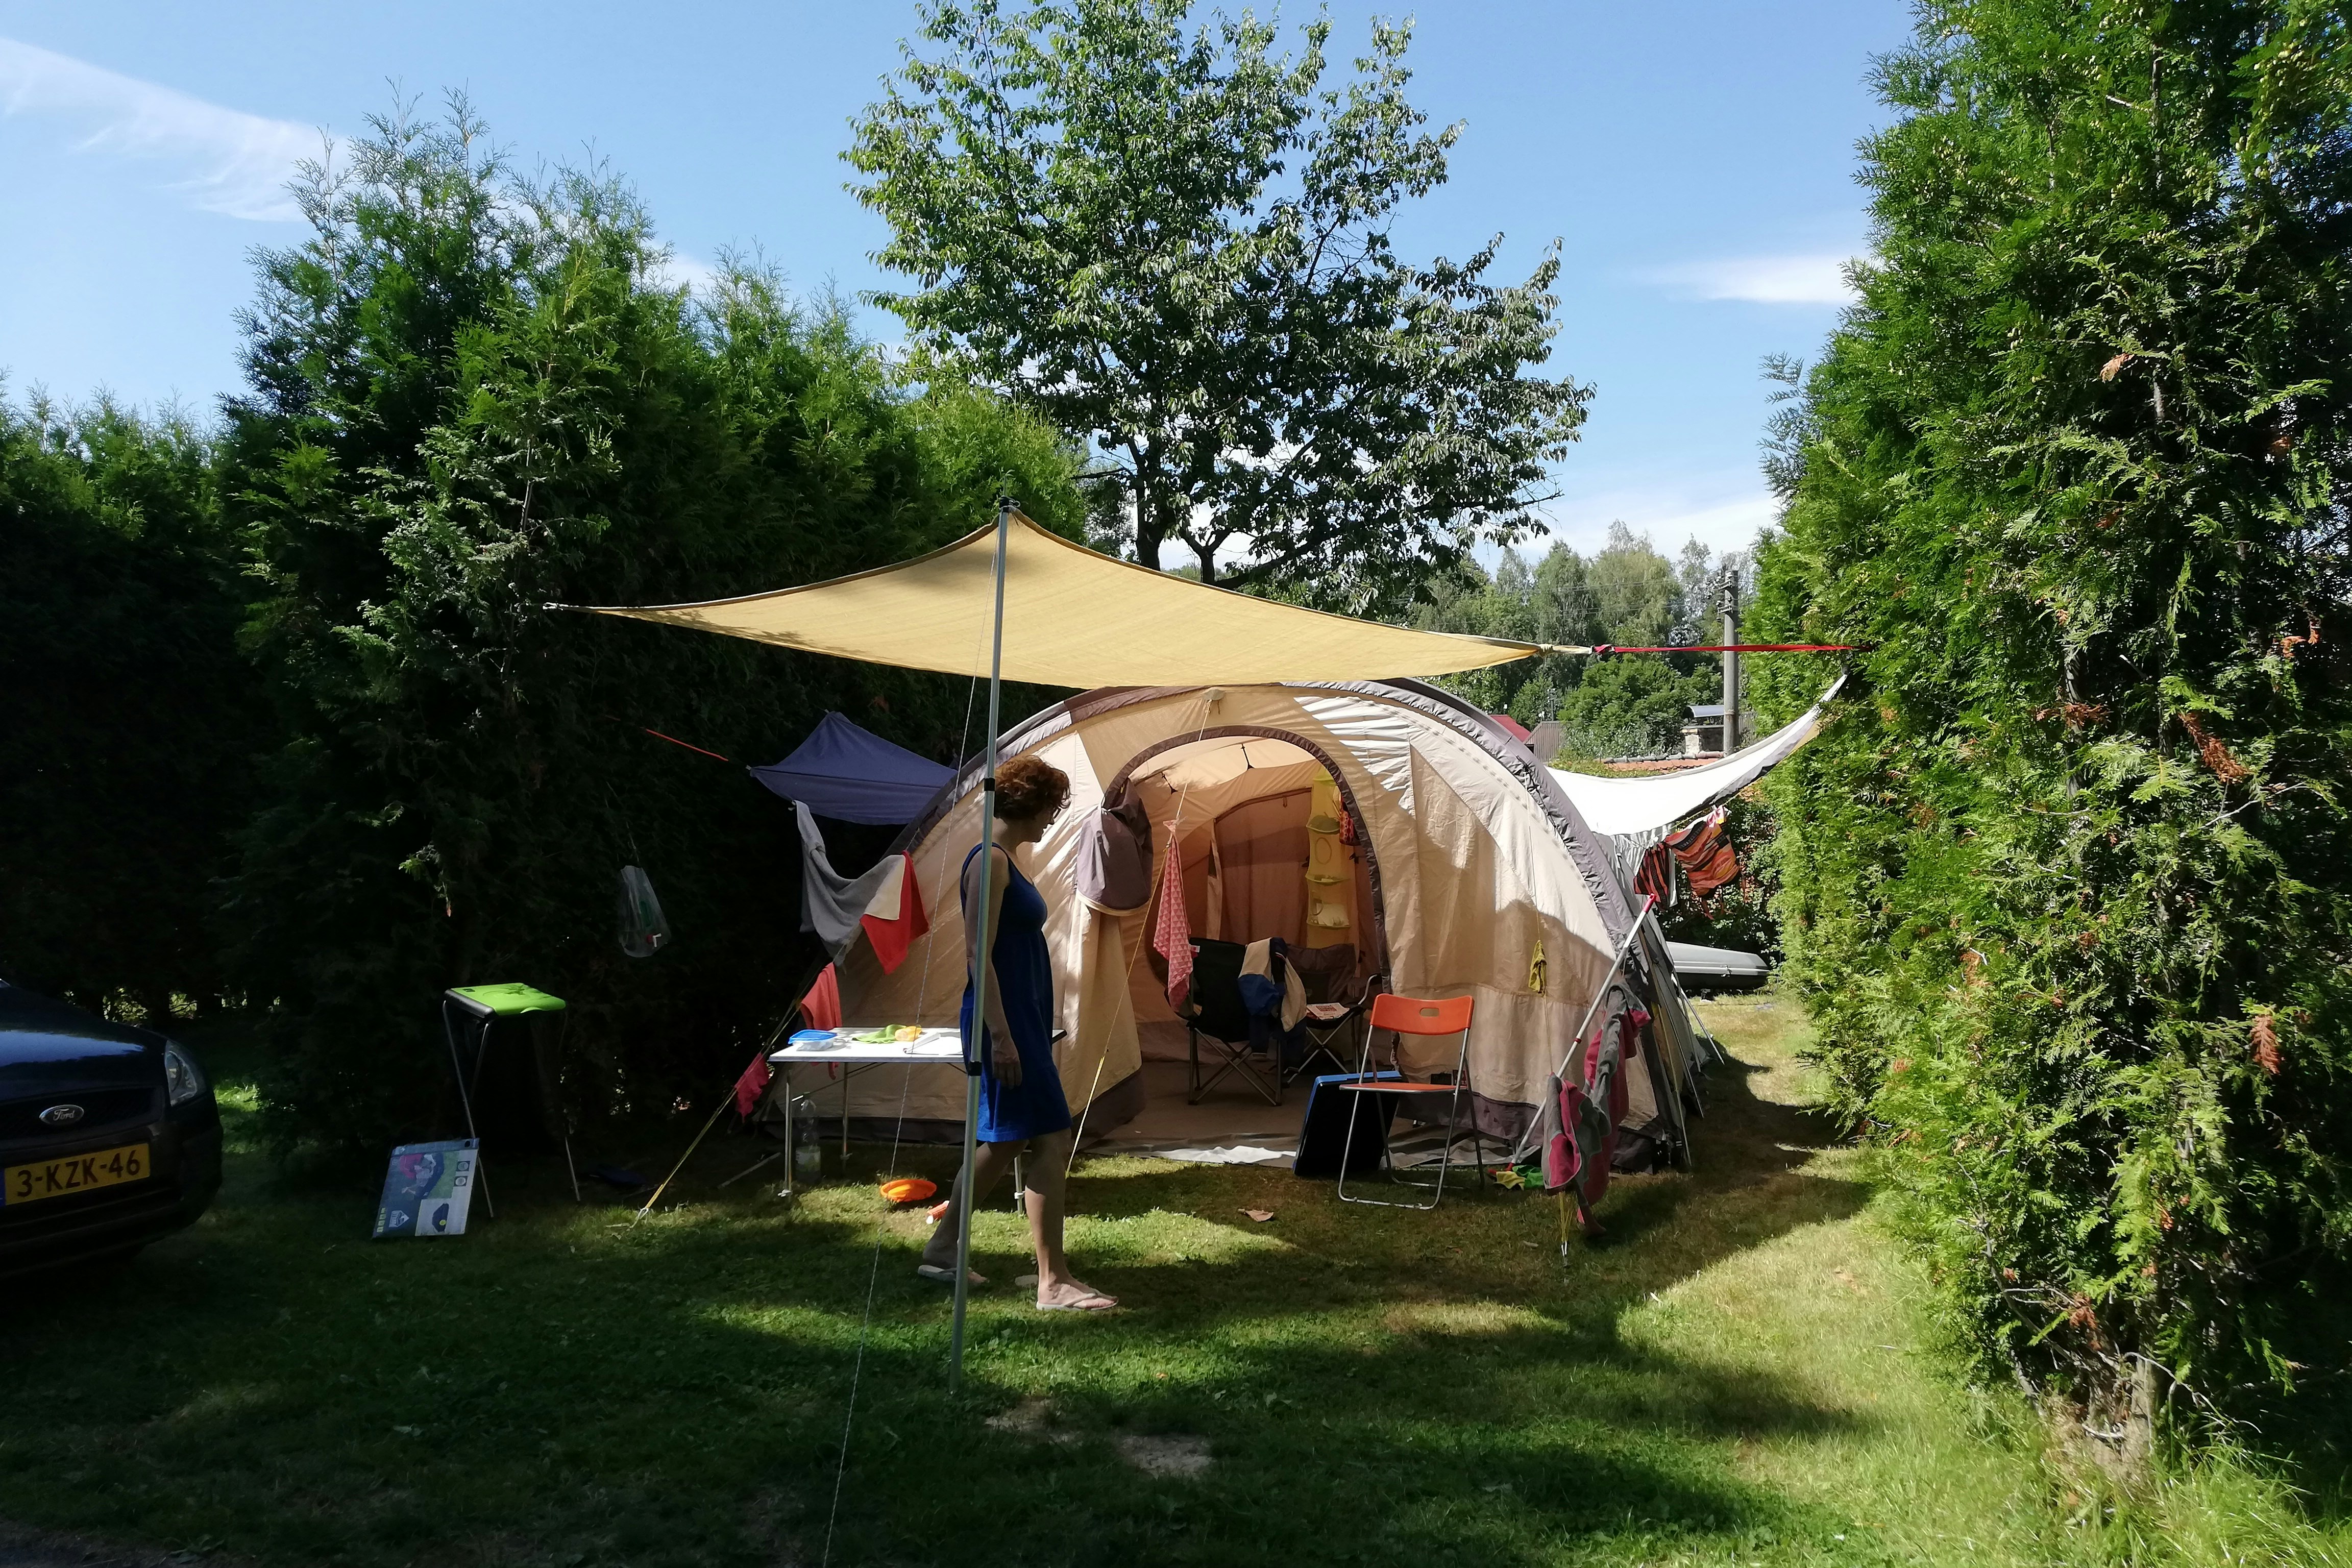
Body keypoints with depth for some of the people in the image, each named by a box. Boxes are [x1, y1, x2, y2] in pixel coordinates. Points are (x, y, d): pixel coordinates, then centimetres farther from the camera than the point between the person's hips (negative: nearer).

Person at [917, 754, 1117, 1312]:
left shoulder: (1003, 861, 16)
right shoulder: (990, 861, -15)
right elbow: (977, 953, -20)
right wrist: (1000, 1034, -23)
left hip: (1022, 1017, 10)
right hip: (1005, 1020, -10)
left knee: (1004, 1140, 16)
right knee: (1051, 1140, -8)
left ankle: (942, 1250, 28)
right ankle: (1053, 1283, -1)